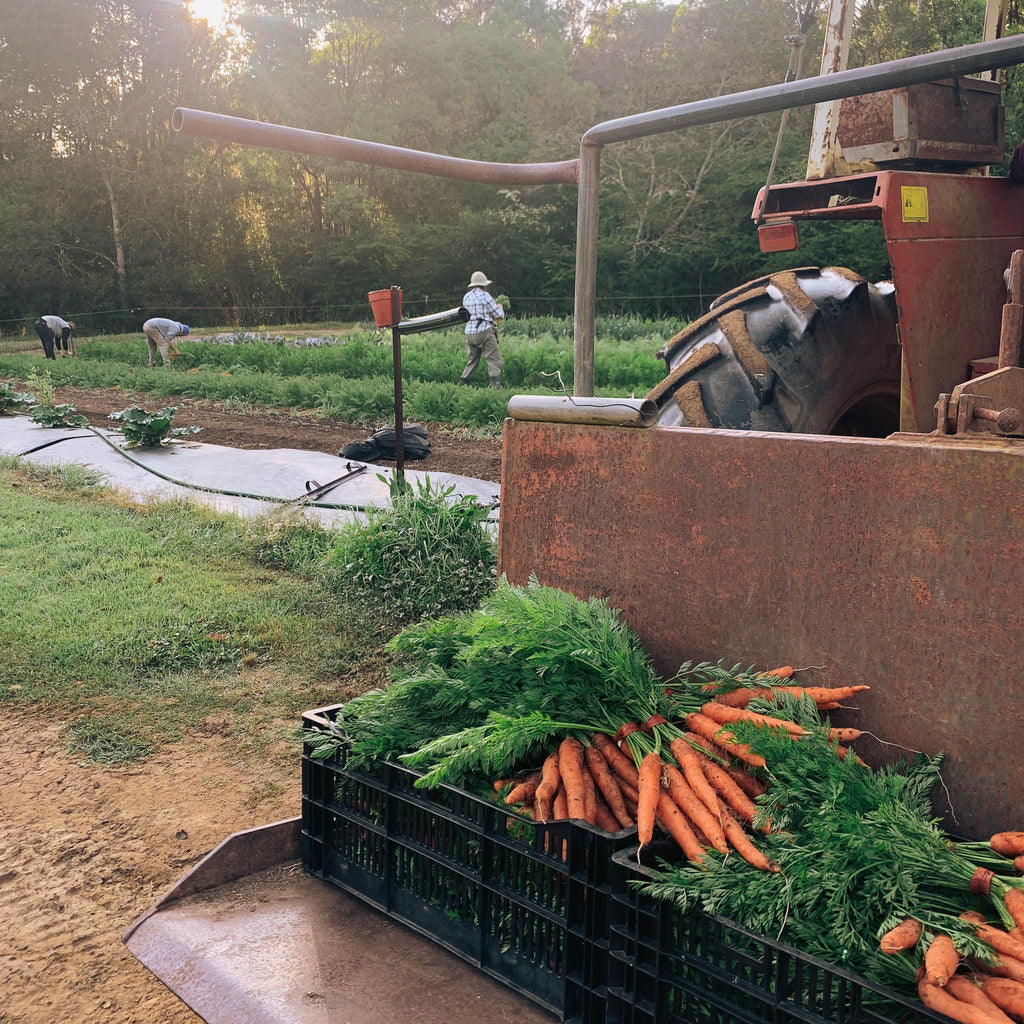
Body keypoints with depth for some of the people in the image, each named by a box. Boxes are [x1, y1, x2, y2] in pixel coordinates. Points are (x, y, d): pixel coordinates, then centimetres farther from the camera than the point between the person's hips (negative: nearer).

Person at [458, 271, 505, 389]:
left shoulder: (466, 297, 14)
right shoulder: (484, 295, -7)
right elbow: (499, 315, -5)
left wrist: (492, 318, 25)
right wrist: (500, 308, 19)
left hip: (470, 332, 7)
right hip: (484, 331, -7)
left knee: (471, 362, 18)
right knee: (494, 361, -6)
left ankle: (461, 385, 16)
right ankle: (496, 386, -19)